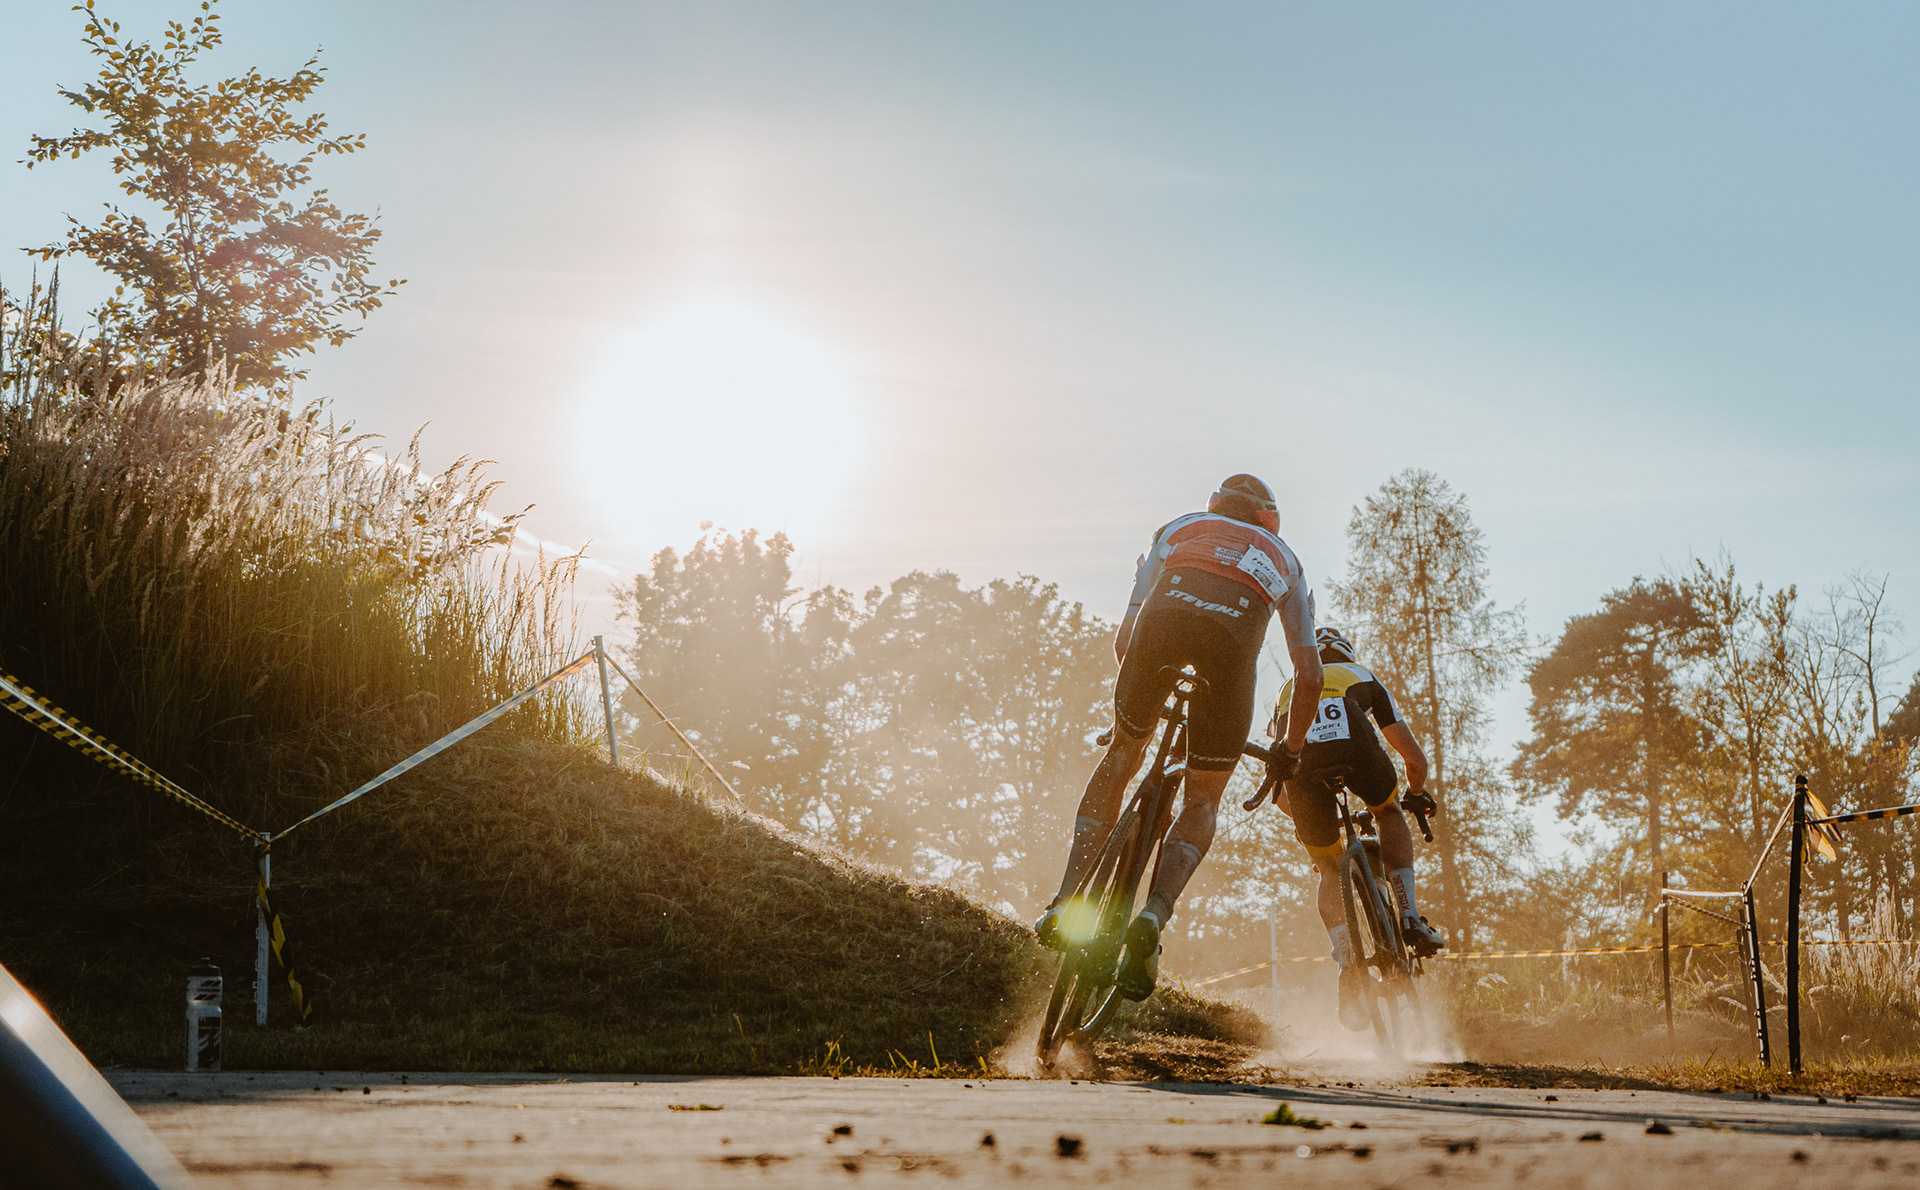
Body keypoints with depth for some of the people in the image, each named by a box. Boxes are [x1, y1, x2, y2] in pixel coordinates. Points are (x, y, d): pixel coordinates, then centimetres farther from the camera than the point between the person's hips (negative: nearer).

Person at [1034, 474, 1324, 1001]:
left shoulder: (1177, 527, 39)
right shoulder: (1283, 559, 38)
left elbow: (1124, 640, 33)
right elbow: (1311, 675, 33)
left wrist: (1133, 707, 49)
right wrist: (1291, 750, 45)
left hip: (1166, 613, 0)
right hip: (1234, 632, 0)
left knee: (1122, 756, 23)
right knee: (1203, 799, 15)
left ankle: (1067, 903, 13)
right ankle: (1153, 917, -9)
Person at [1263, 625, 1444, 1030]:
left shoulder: (1290, 688, 44)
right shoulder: (1364, 679, 39)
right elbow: (1416, 760, 38)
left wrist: (1302, 816, 62)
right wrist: (1417, 795, 59)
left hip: (1298, 755, 2)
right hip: (1352, 742, -1)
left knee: (1329, 870, 21)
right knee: (1389, 813, 32)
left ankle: (1348, 964, 1)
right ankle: (1409, 916, 15)